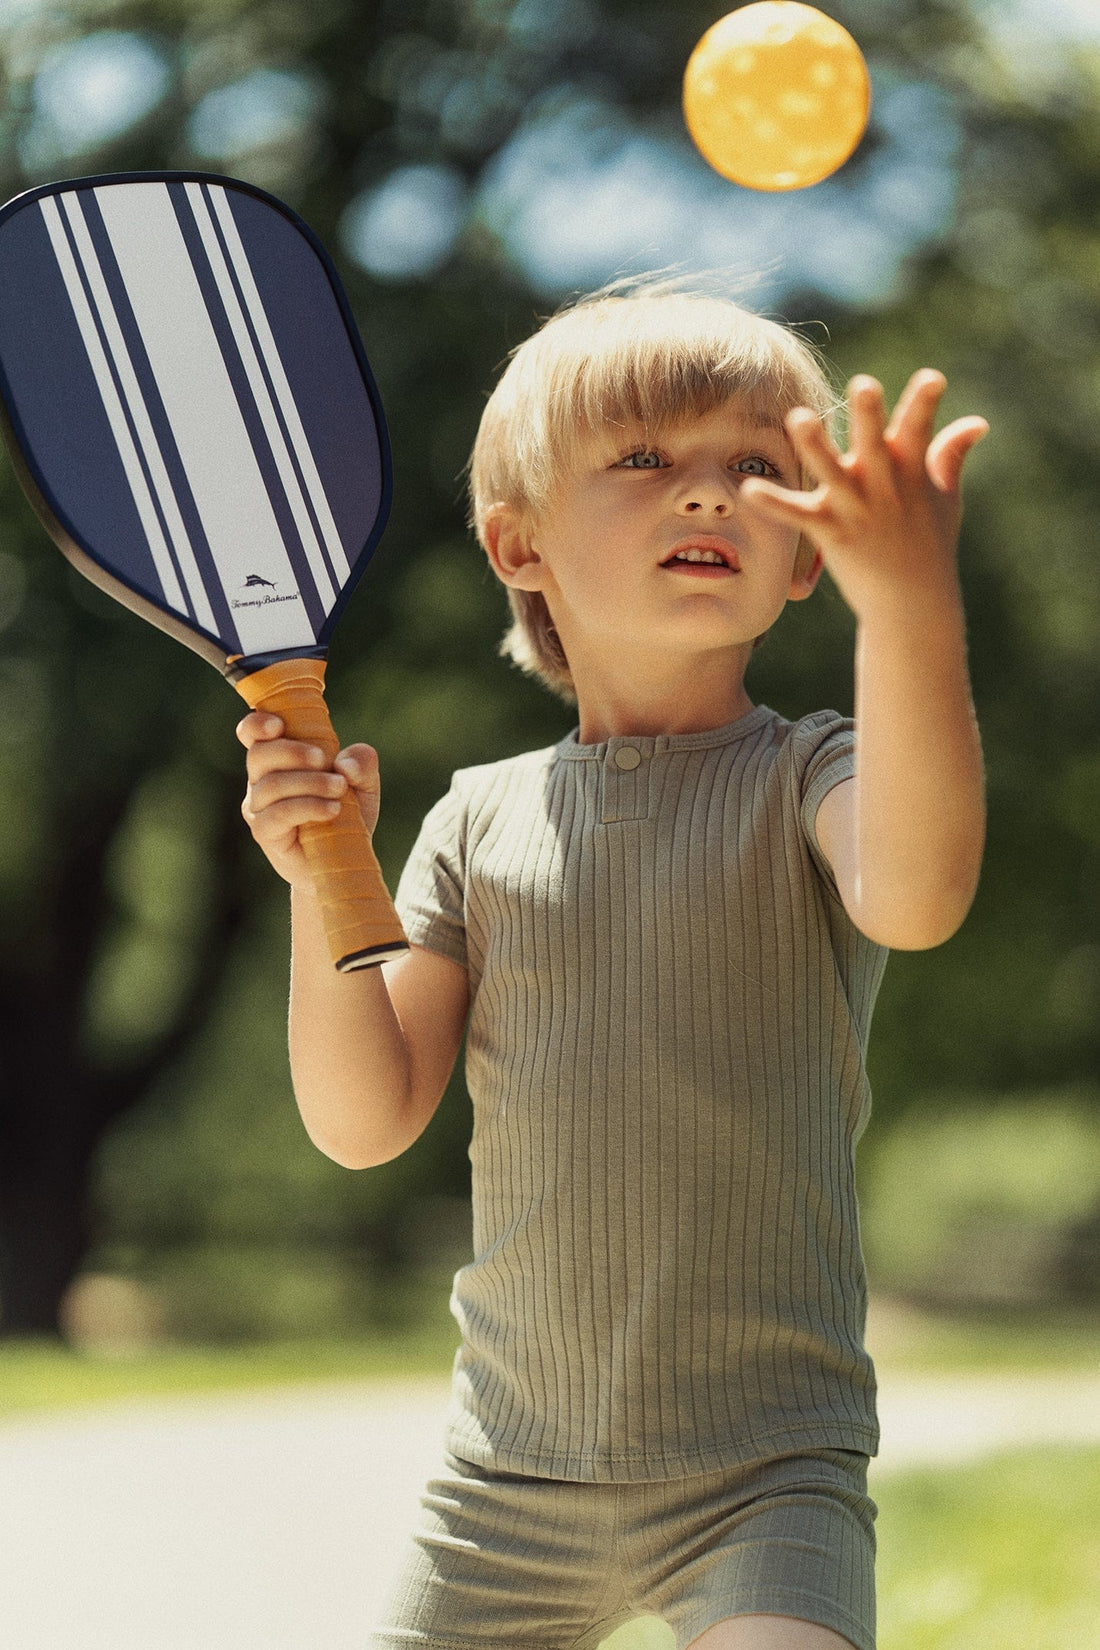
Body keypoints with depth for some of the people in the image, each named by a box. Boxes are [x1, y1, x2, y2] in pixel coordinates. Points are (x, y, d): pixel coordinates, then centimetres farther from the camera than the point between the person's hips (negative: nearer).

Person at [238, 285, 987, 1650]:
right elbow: (365, 1123, 2)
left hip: (762, 1475, -4)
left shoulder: (810, 778, -5)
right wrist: (325, 886, -14)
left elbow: (915, 898, -30)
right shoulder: (481, 820, 6)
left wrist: (912, 607, -46)